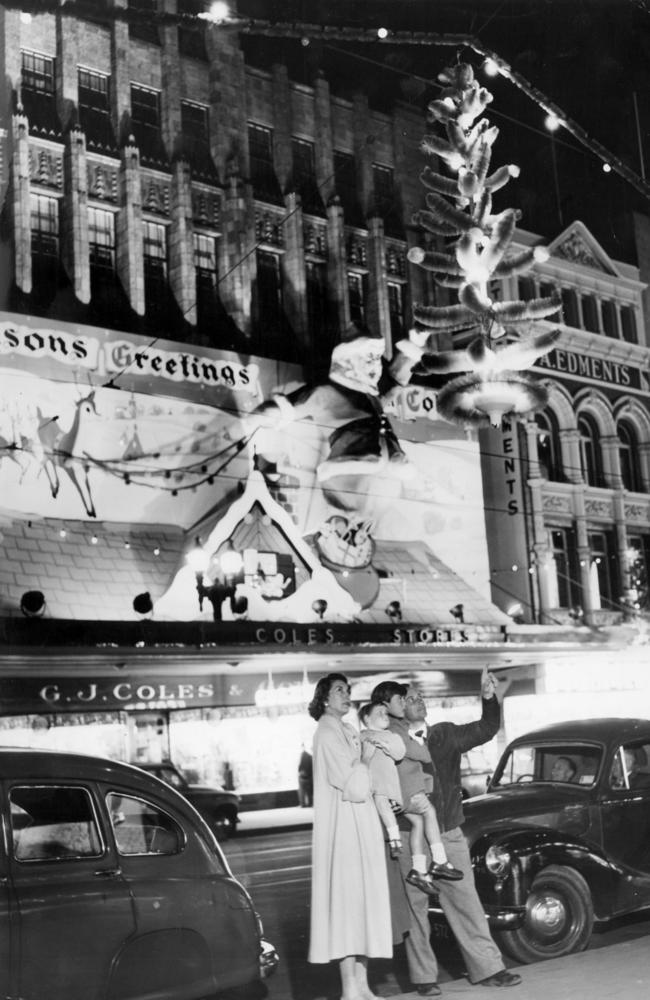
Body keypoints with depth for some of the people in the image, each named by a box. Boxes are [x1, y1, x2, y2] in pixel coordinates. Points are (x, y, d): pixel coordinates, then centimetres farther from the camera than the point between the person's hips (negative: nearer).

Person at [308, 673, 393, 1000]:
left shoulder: (349, 731, 17)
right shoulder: (327, 733, -11)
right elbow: (352, 785, -16)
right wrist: (364, 763, 0)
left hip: (362, 826, 9)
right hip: (343, 826, -9)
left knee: (364, 900, 9)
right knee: (347, 901, -7)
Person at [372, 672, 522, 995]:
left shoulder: (445, 734, 7)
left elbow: (486, 729, 4)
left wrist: (488, 698, -10)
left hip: (450, 835, 3)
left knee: (466, 902, 7)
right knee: (415, 907, 5)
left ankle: (487, 968, 15)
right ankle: (424, 976, 17)